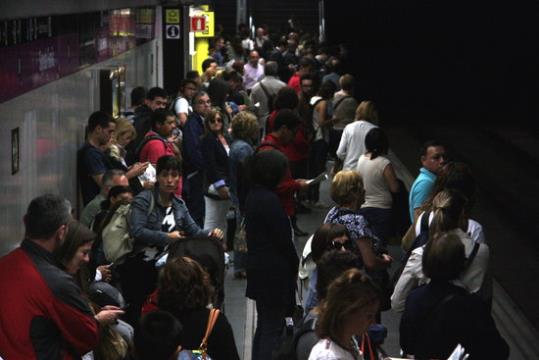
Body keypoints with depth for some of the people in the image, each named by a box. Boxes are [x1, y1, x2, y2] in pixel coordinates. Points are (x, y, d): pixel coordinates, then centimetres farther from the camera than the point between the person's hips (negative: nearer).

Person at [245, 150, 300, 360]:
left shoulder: (253, 196, 9)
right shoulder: (269, 200, -20)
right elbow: (283, 239, -18)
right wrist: (295, 265, -2)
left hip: (258, 269, 10)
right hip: (274, 272, -10)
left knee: (264, 326, 18)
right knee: (273, 328, -5)